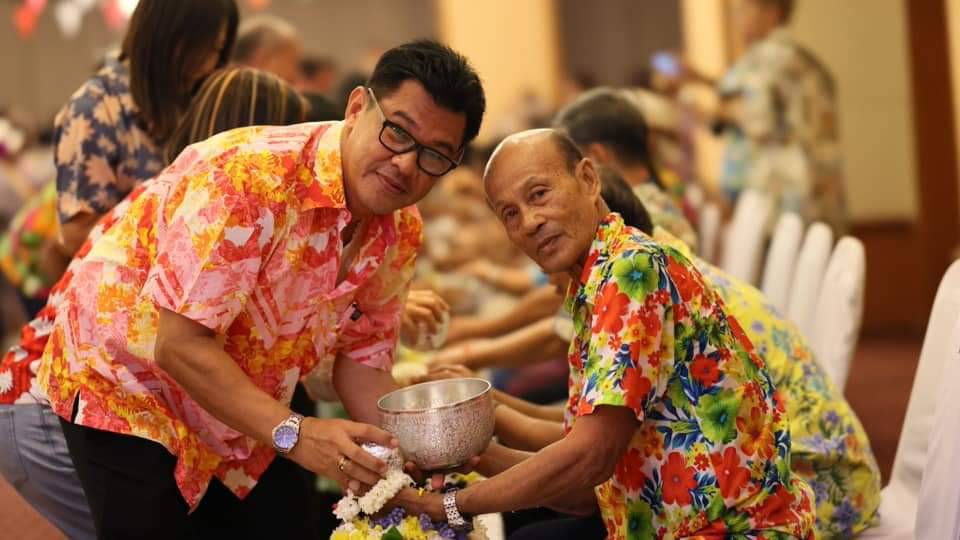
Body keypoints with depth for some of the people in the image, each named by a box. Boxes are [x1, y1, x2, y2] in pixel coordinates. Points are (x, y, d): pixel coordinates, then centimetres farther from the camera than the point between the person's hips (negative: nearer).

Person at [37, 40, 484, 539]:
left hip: (247, 417, 7)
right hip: (126, 385, -6)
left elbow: (359, 359, 2)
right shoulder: (250, 176, -31)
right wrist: (295, 434, -39)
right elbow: (180, 347, -32)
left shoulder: (400, 233, -7)